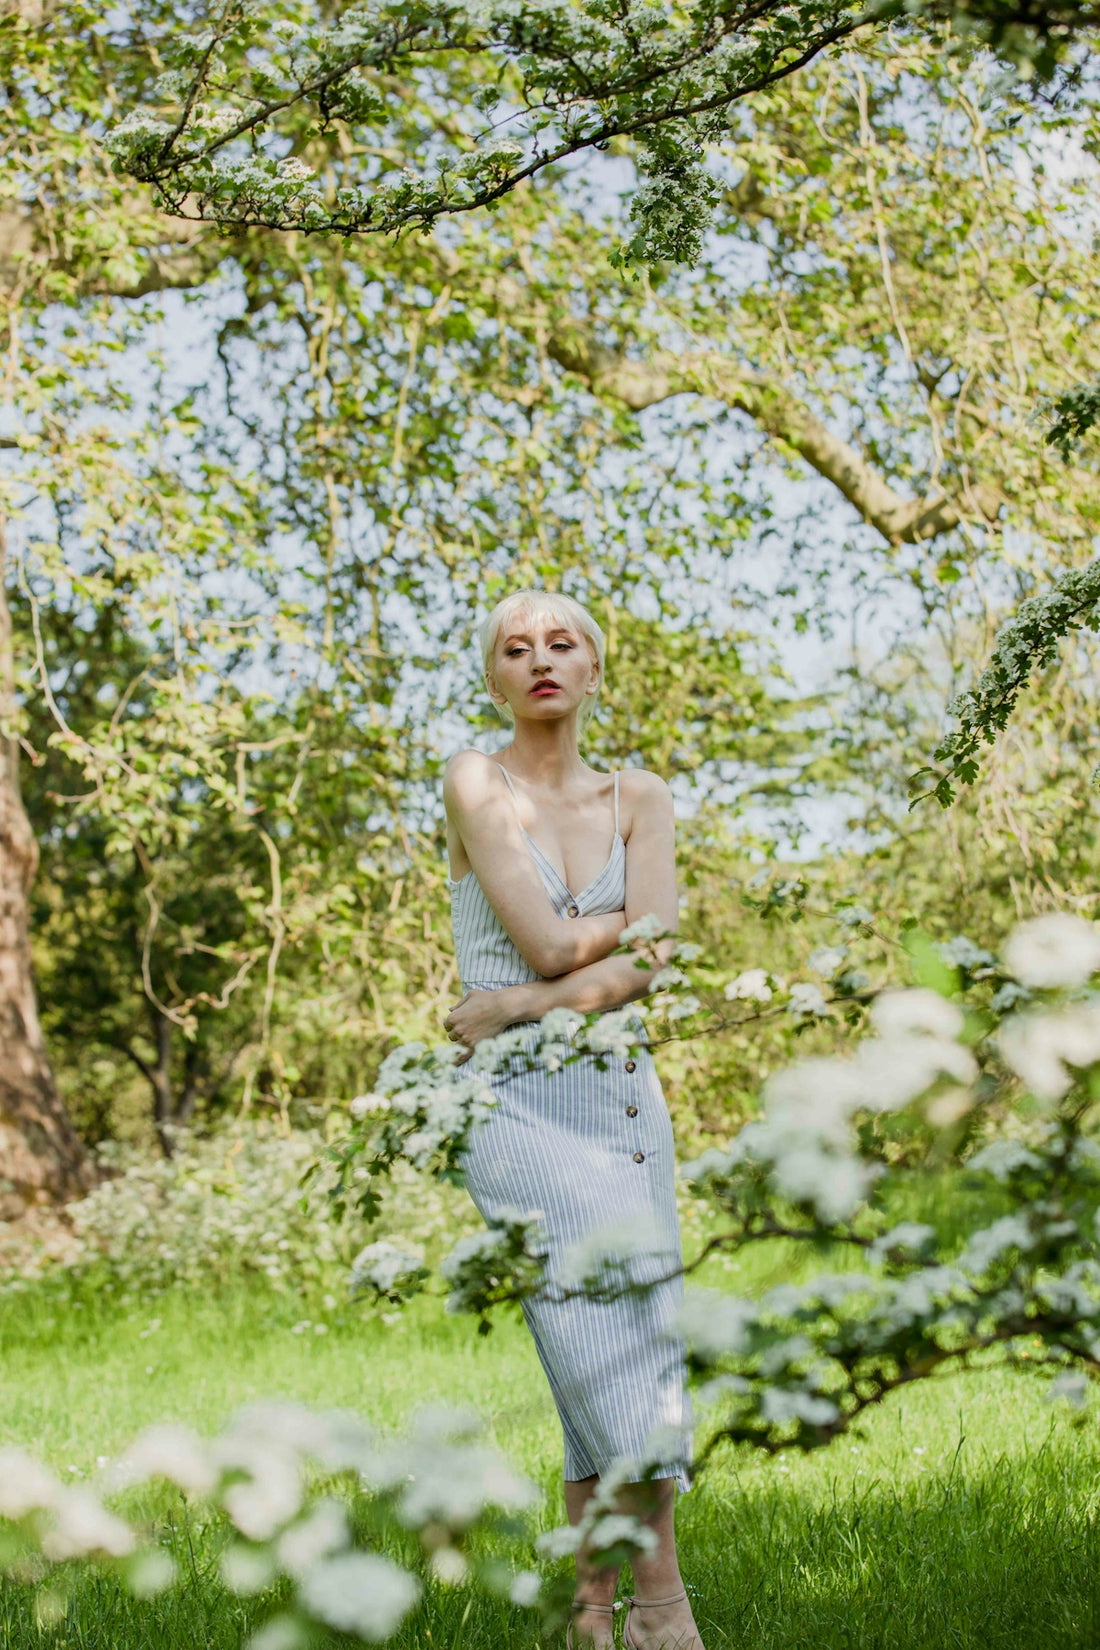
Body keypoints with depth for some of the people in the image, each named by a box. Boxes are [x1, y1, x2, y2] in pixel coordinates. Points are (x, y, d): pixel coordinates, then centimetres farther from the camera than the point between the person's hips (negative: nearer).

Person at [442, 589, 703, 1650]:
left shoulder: (640, 799, 11)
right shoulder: (475, 783, -1)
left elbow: (648, 965, -4)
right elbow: (547, 943, -12)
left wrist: (527, 1004, -13)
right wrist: (637, 916, 3)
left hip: (624, 1088, 5)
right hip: (514, 1097, -5)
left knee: (618, 1356, 0)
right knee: (612, 1312, -20)